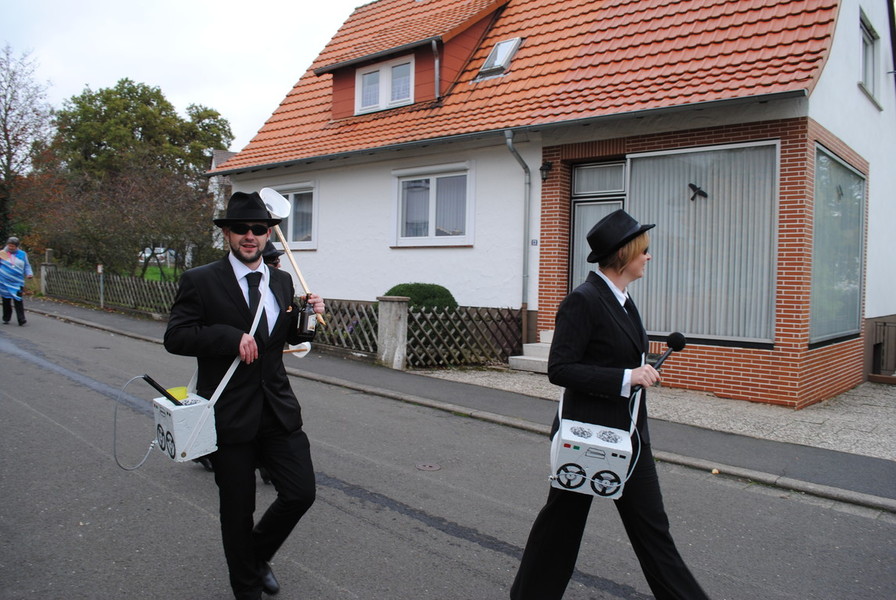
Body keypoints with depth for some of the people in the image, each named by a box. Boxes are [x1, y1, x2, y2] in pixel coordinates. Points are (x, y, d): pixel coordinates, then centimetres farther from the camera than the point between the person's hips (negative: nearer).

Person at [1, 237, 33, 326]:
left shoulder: (22, 254, 8)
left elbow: (27, 266, 14)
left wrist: (29, 274, -2)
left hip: (17, 283, -1)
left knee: (18, 300, -10)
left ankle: (21, 319, -13)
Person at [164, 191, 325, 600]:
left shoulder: (282, 282, 7)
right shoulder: (200, 281, -8)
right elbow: (175, 337, -12)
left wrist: (307, 315, -4)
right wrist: (231, 337, -24)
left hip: (278, 410, 4)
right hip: (230, 416, -4)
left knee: (301, 493, 5)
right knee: (238, 511, 11)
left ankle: (257, 555, 36)